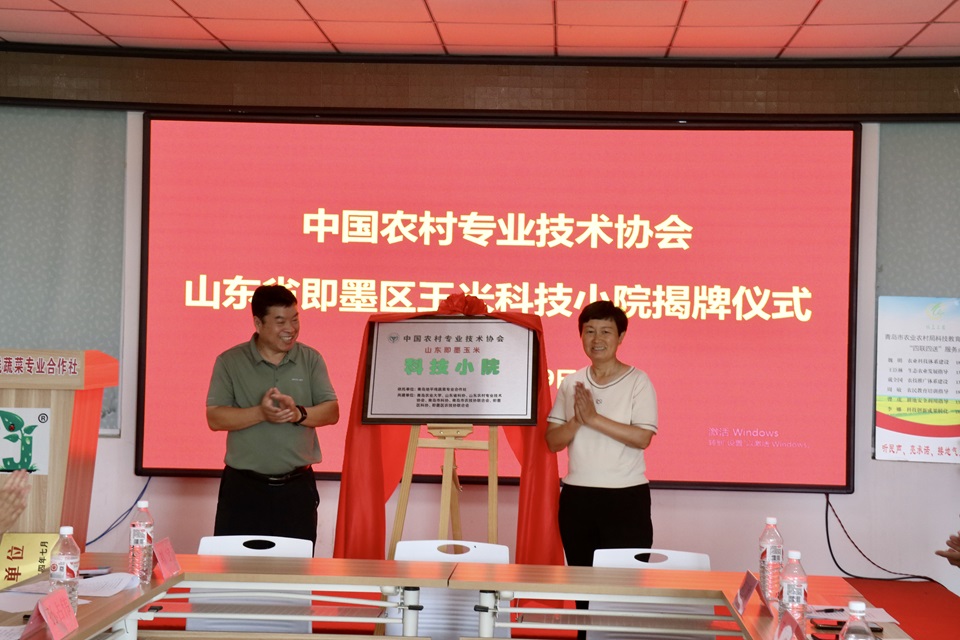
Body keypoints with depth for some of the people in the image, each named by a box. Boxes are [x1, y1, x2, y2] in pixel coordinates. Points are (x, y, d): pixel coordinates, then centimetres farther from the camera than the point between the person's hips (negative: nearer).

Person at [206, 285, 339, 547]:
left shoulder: (311, 359, 6)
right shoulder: (230, 362, 0)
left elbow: (331, 412, 0)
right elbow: (214, 418, -7)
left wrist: (299, 414, -20)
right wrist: (260, 413, -22)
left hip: (297, 487, 2)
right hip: (243, 487, -1)